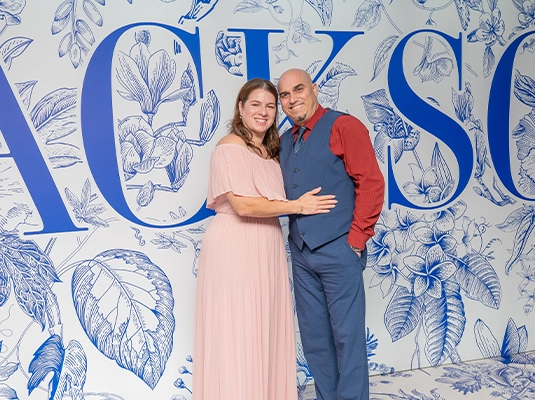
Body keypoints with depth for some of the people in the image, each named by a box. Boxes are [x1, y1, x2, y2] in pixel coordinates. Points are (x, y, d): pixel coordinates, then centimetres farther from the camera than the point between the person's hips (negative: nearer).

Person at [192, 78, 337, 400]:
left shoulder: (271, 150, 16)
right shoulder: (230, 148, -10)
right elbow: (244, 205, -19)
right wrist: (298, 206, -13)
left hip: (267, 249, 8)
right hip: (236, 248, -8)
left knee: (267, 330, 12)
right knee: (238, 332, 0)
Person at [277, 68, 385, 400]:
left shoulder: (343, 126, -6)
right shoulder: (285, 141, 15)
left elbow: (371, 183, -12)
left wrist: (356, 238, -13)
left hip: (338, 250, -7)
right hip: (301, 252, 7)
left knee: (347, 333, 1)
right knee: (314, 335, 13)